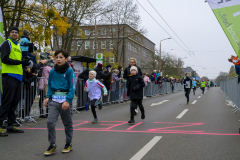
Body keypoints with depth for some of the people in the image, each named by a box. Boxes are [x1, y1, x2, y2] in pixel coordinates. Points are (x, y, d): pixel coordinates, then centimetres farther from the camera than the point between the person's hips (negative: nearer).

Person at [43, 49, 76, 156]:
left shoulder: (69, 71, -6)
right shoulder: (52, 71, 7)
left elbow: (72, 87, -10)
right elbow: (50, 86, 16)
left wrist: (68, 100, -20)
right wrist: (48, 97, 1)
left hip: (65, 99, -3)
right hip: (54, 99, 3)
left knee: (67, 124, 9)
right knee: (50, 122, -6)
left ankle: (68, 144, 26)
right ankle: (52, 145, 8)